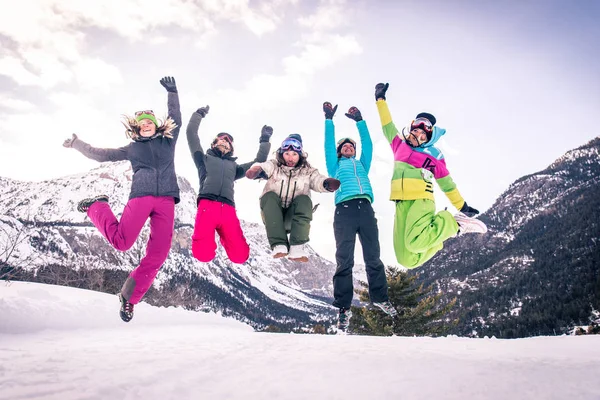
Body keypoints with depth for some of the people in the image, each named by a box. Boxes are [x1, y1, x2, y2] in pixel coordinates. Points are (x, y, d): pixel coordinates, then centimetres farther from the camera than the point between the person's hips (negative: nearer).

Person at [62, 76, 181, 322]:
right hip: (141, 196, -1)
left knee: (158, 255, -9)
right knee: (121, 242, -20)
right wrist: (76, 143, 28)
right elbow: (101, 155, 28)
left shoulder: (168, 141, 25)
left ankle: (130, 296, 5)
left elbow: (175, 119, 21)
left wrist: (172, 93, 14)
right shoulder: (133, 148, 23)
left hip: (166, 200, 1)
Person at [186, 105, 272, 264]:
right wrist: (199, 114, 31)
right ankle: (205, 238, 11)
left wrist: (265, 141, 36)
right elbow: (191, 134, 24)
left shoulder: (234, 166, 36)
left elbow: (259, 163, 36)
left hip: (228, 209, 3)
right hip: (207, 205, -3)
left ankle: (223, 236, 19)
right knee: (204, 255, -24)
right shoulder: (204, 159, 28)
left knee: (240, 256, -13)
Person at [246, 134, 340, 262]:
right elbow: (263, 167, -17)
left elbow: (319, 181, -12)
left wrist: (329, 183, -36)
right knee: (270, 195, -27)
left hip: (294, 218, 0)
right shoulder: (274, 166, 6)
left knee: (304, 199, -26)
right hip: (272, 216, 0)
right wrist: (256, 170, -40)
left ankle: (297, 248, -36)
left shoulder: (308, 171, 8)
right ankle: (279, 245, -35)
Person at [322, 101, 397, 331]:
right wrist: (329, 120, 16)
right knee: (344, 260, -9)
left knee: (373, 257, 1)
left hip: (366, 209, 3)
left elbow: (367, 144, 25)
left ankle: (380, 298, 11)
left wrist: (359, 121, 24)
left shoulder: (362, 165, 33)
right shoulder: (336, 166, 27)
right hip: (344, 209, -3)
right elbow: (328, 144, 18)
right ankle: (343, 308, -7)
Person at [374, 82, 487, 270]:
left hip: (421, 200, -4)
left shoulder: (434, 155, 12)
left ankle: (454, 224, -8)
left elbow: (446, 182, 16)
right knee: (407, 260, -9)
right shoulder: (399, 145, 21)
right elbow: (387, 126, 29)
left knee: (416, 243, -33)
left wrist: (462, 206, 17)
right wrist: (381, 100, 31)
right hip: (401, 204, 4)